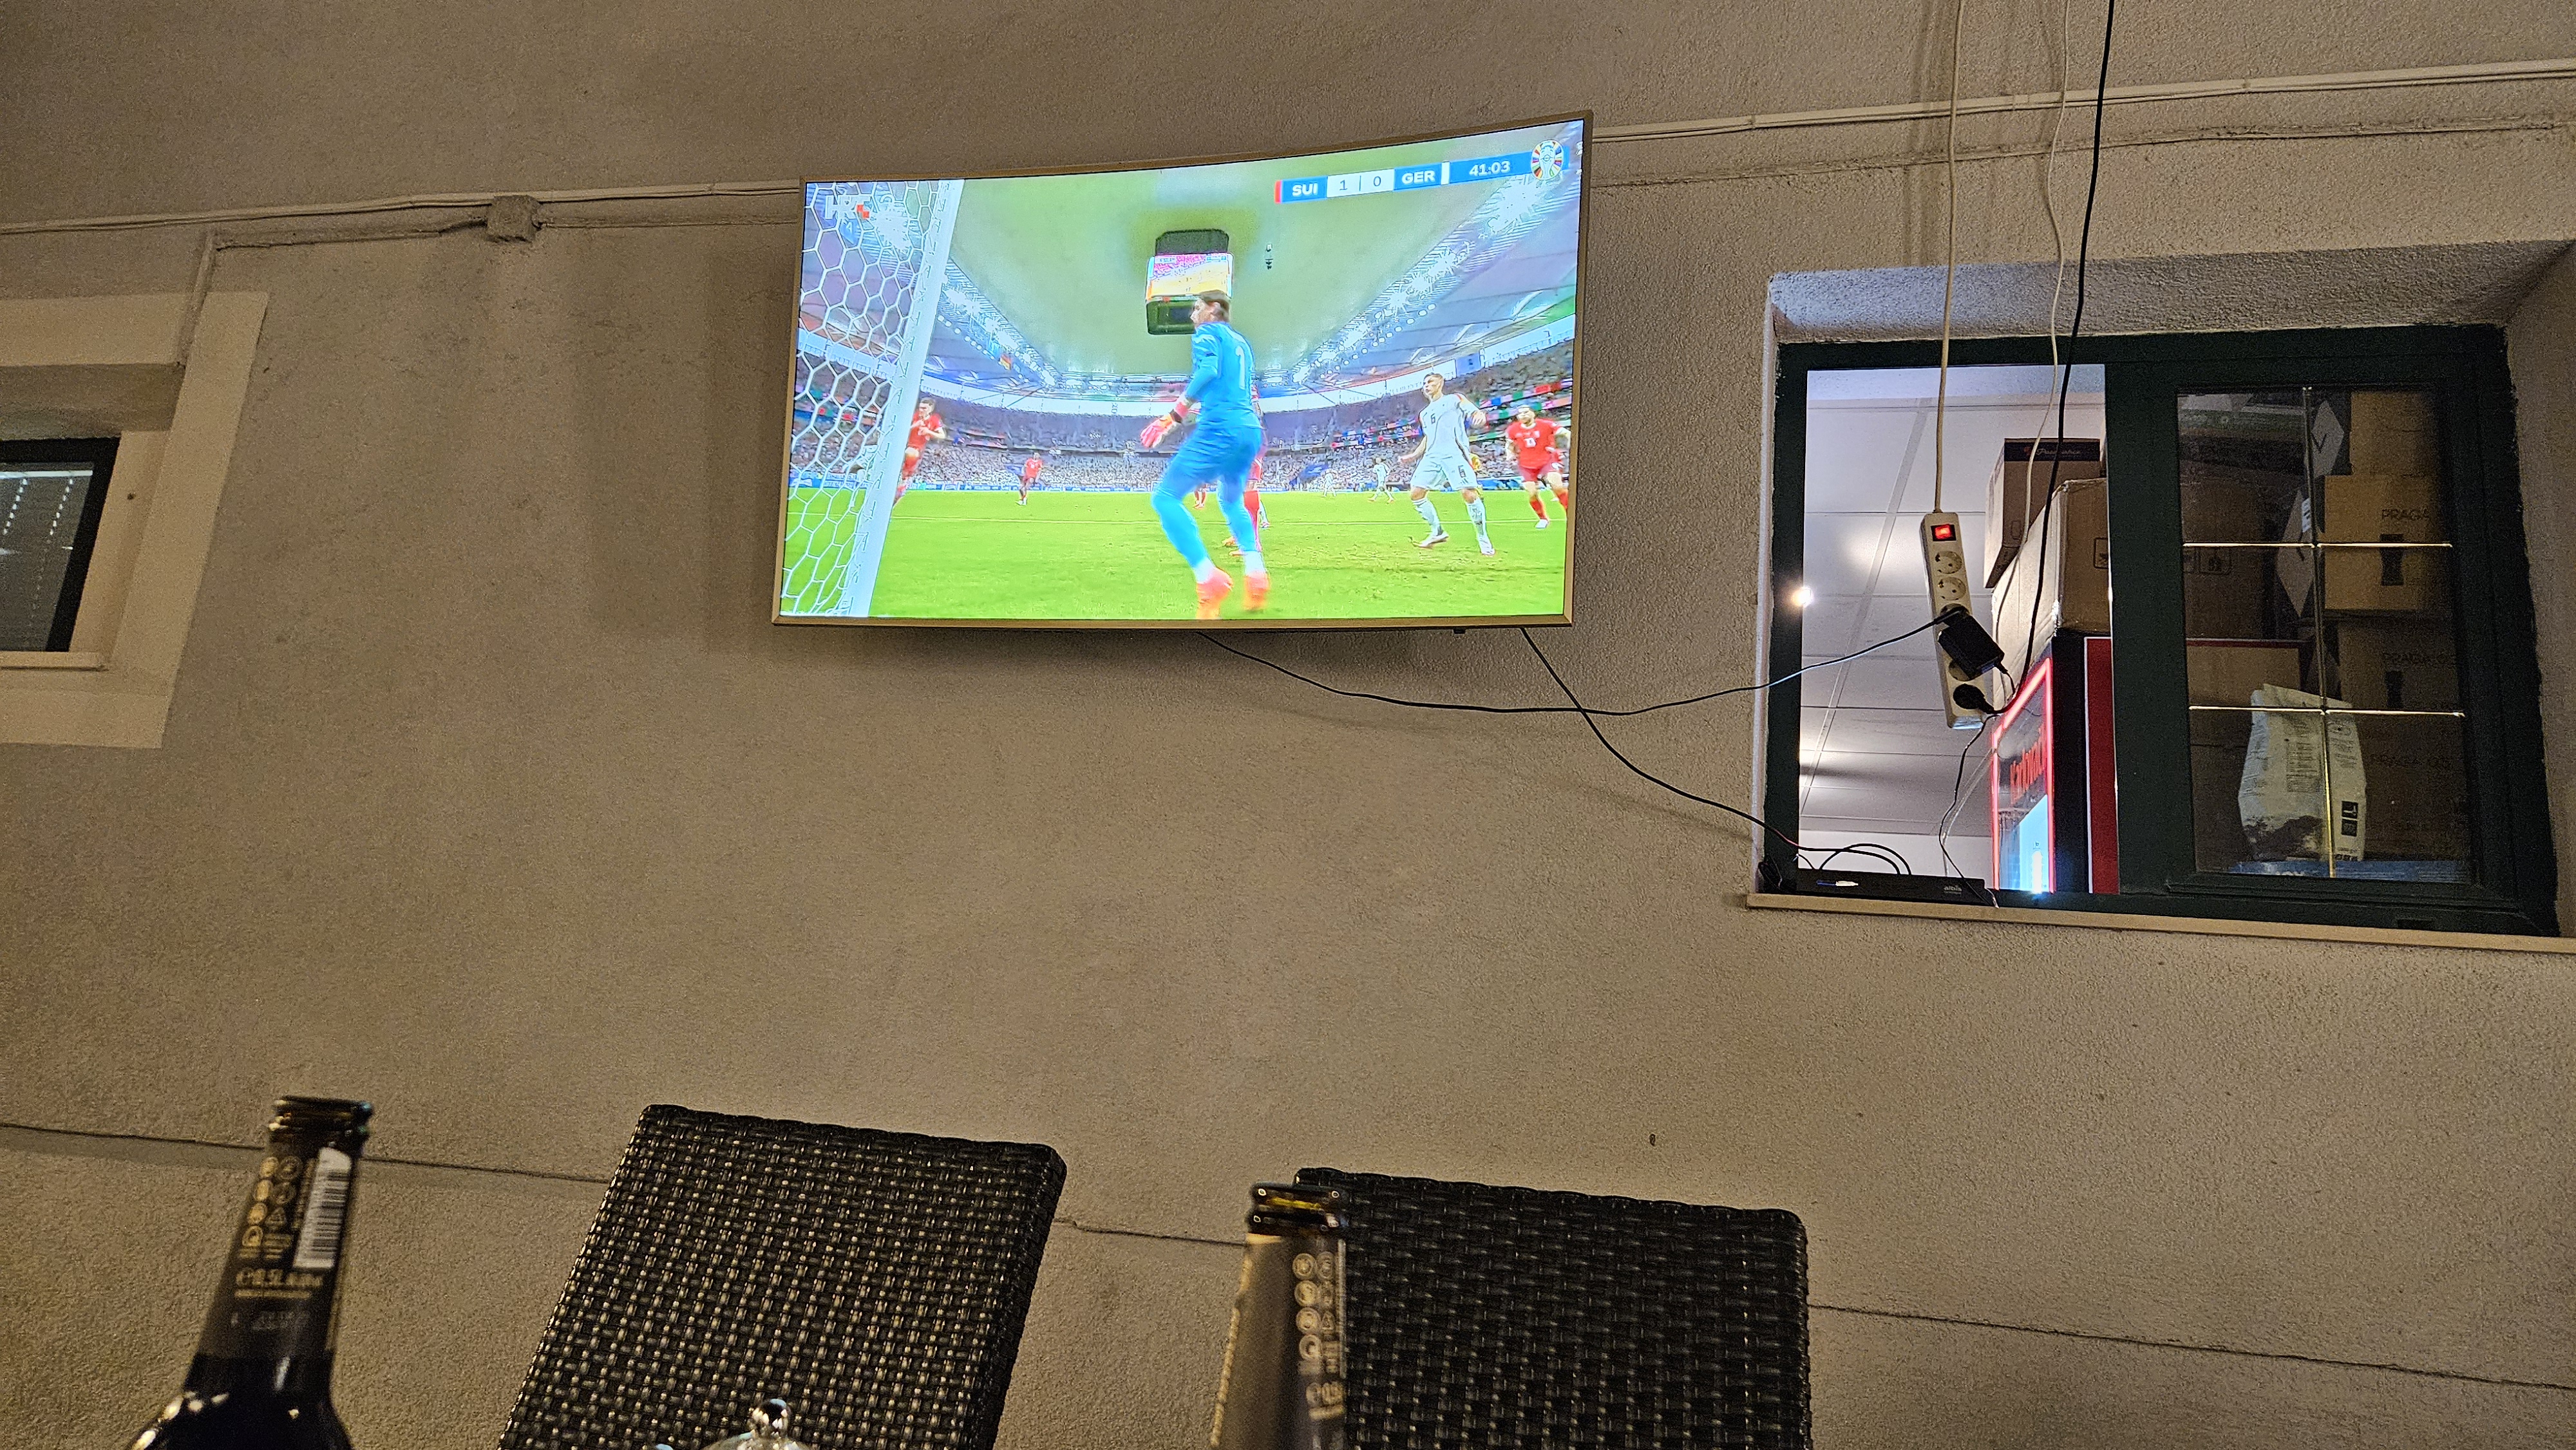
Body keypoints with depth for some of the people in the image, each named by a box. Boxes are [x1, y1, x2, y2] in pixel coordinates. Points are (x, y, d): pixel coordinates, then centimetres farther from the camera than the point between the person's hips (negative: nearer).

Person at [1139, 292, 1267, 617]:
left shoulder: (1207, 333, 4)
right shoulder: (1241, 342, 27)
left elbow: (1208, 370, -14)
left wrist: (1174, 415, -14)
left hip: (1220, 429, -9)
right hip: (1252, 429, 9)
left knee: (1165, 498, -9)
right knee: (1231, 501, 30)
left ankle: (1208, 578, -25)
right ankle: (1256, 573, 10)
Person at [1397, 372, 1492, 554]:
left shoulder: (1454, 400, 9)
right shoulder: (1425, 413, 27)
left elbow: (1476, 413, -2)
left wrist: (1479, 417, -26)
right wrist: (1413, 456, 26)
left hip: (1455, 453, -7)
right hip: (1432, 456, 7)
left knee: (1469, 493, -20)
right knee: (1417, 493, -3)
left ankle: (1483, 539, -9)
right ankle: (1438, 532, 10)